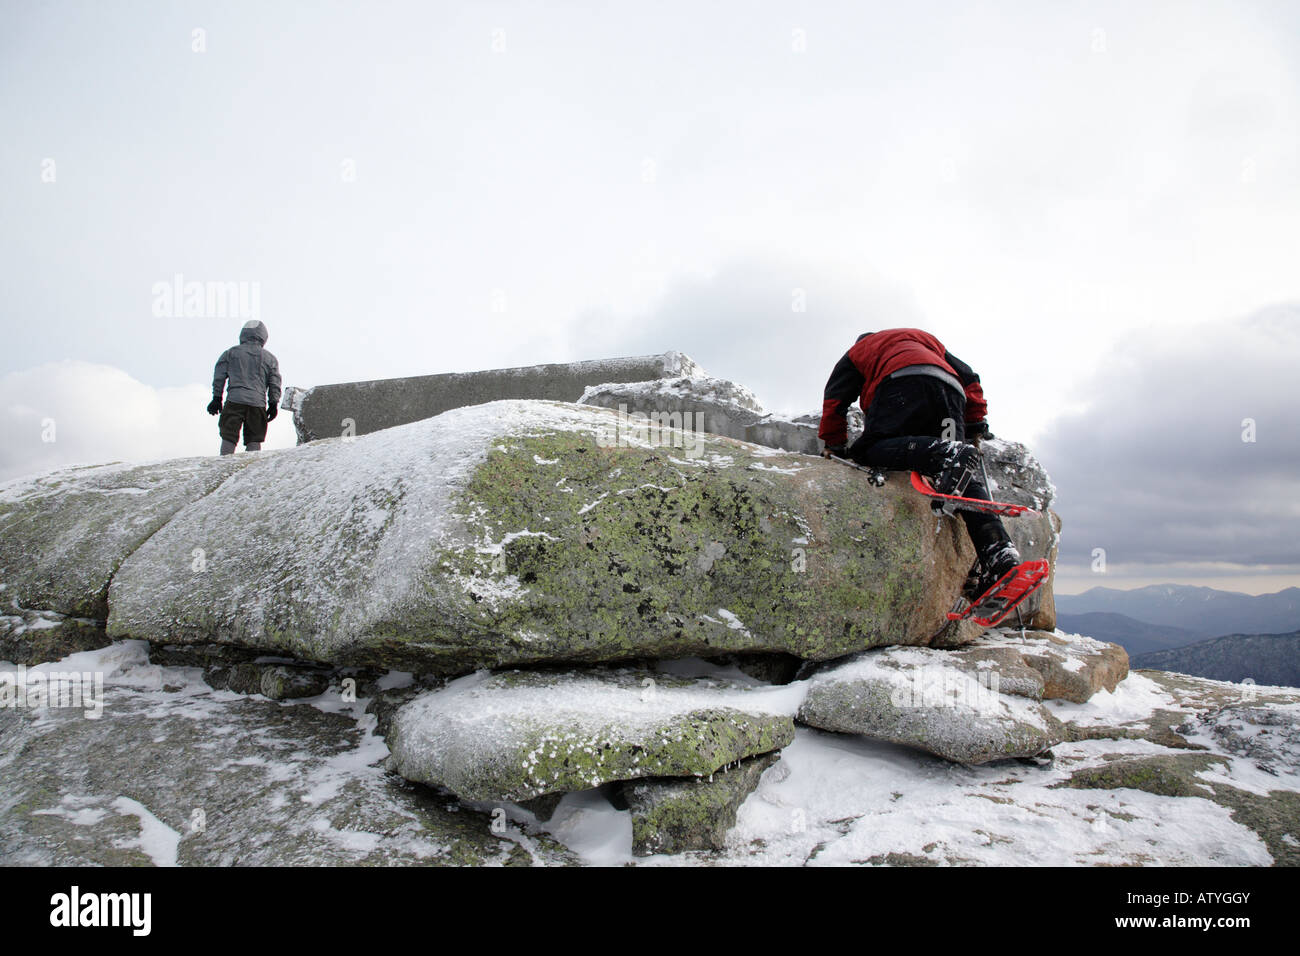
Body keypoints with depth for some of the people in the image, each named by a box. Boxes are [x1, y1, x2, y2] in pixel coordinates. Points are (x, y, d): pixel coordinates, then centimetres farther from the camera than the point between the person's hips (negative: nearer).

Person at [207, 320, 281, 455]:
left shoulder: (231, 352, 11)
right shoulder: (270, 358, 11)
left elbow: (219, 376, 9)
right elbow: (275, 384, 9)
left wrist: (217, 398, 13)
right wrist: (273, 405, 12)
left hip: (234, 400, 0)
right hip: (258, 403, 0)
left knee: (228, 436, 5)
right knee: (254, 439, 6)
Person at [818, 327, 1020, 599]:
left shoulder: (858, 350, 35)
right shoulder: (926, 339, 45)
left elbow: (834, 401, 25)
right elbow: (969, 377, 34)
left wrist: (835, 447, 29)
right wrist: (975, 424, 33)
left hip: (905, 384, -4)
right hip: (951, 391, 4)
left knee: (870, 450, -15)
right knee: (967, 480, -1)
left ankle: (943, 455, -40)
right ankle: (998, 550, -19)